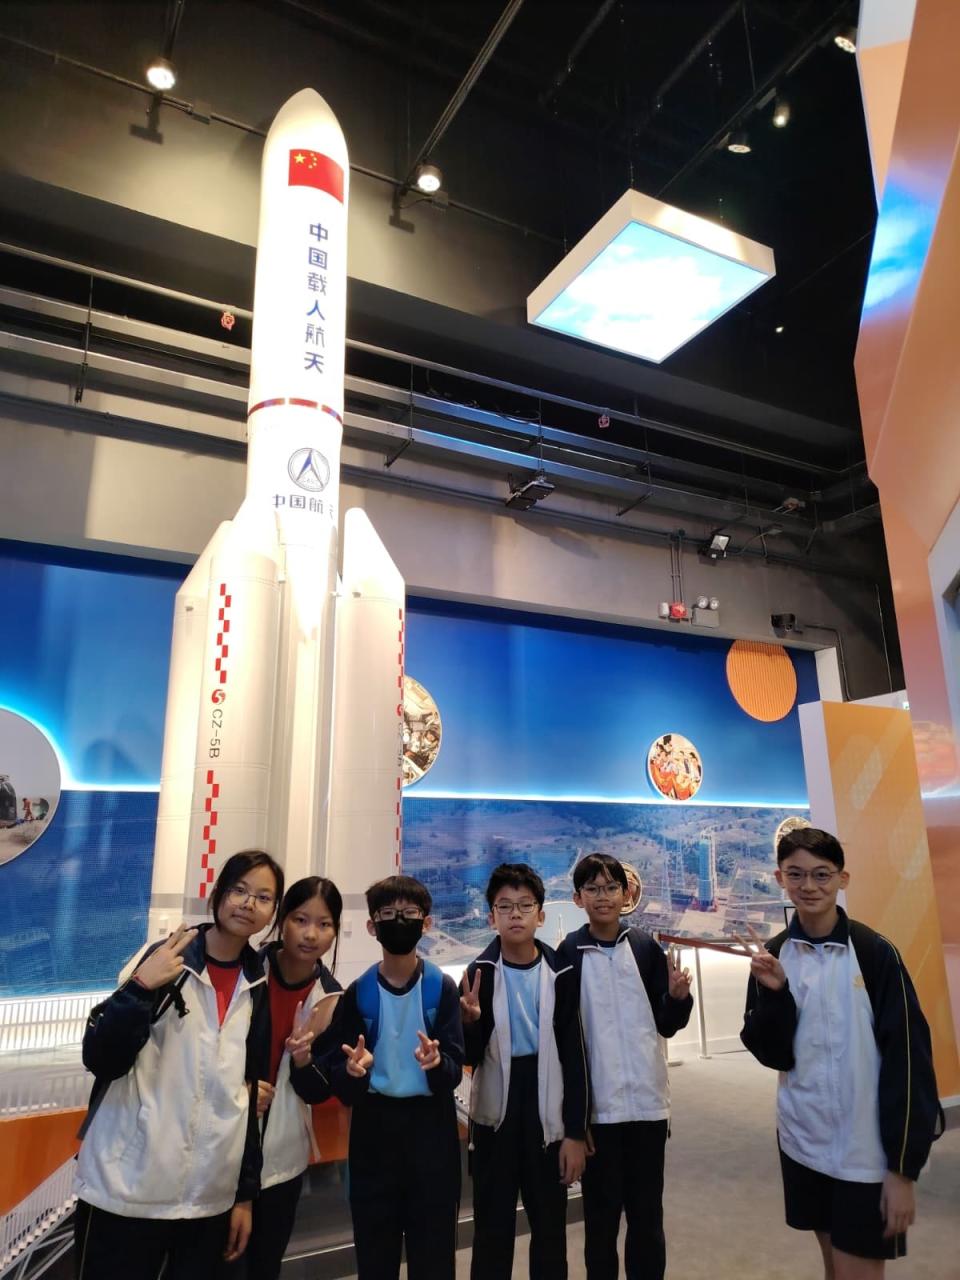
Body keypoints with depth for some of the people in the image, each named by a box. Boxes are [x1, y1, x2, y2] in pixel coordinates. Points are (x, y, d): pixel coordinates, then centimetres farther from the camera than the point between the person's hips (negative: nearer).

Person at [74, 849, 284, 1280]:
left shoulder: (258, 985, 4)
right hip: (129, 1190, -3)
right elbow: (99, 1060, -11)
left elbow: (249, 1091, 9)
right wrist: (142, 988, -25)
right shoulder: (167, 960, -7)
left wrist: (246, 1192, 9)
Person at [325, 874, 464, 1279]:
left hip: (431, 1128, -1)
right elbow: (341, 1085, -3)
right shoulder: (358, 992, -3)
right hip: (374, 1127, 1)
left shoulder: (442, 987, -5)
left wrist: (437, 1063, -28)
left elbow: (455, 1071, -7)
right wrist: (352, 1070, -25)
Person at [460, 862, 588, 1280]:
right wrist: (470, 1021, -25)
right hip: (495, 1116, 0)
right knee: (492, 1229, 11)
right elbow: (470, 1057, -5)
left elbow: (574, 1058, -3)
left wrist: (576, 1132, -4)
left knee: (550, 1227, 14)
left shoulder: (560, 974, -7)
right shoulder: (480, 972, -7)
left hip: (547, 1116, 0)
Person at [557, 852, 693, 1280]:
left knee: (647, 1211, 14)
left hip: (647, 1099, 2)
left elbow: (666, 1024, 5)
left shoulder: (647, 947, 0)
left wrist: (679, 997, -13)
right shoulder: (567, 954, -8)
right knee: (601, 1211, 11)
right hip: (596, 1104, -2)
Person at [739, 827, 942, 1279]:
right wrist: (772, 991, -20)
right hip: (803, 1142, 4)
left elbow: (908, 1059, -11)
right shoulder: (773, 955, -2)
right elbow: (773, 1054, -3)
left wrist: (904, 1166, -11)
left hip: (868, 1152, -4)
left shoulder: (875, 953, -14)